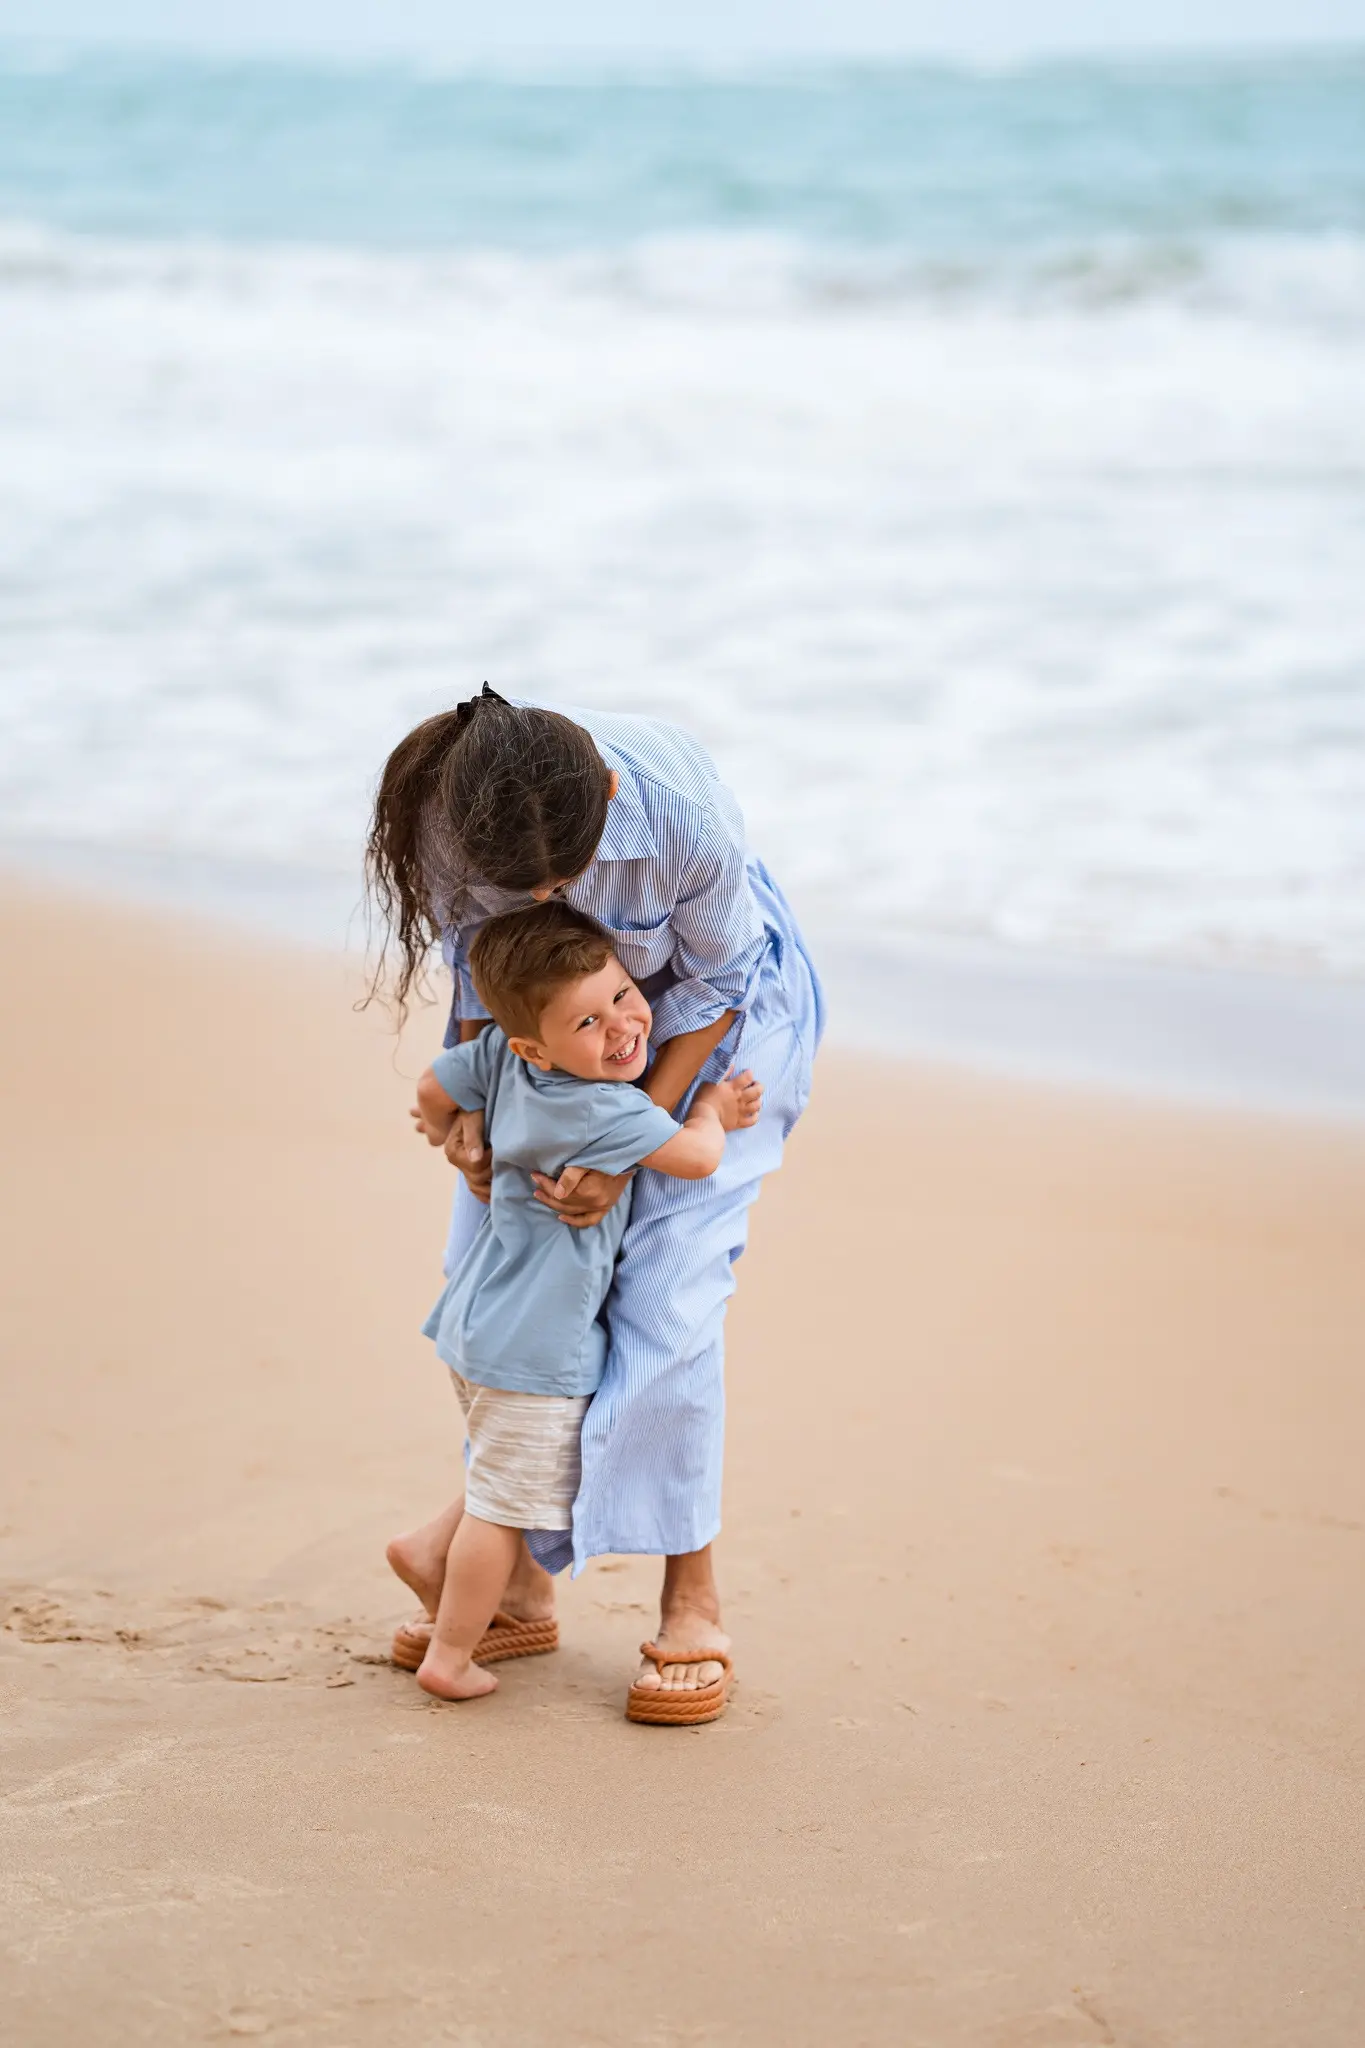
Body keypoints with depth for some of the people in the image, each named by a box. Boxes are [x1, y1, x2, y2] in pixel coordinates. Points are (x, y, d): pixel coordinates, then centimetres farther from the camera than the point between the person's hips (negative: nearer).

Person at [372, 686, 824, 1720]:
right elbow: (478, 965, -9)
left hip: (724, 1001, -4)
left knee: (663, 1284, -13)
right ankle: (518, 1566, 17)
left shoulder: (684, 814, -40)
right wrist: (466, 1112, -18)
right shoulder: (445, 812, -30)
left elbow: (714, 985, -21)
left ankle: (691, 1597, -1)